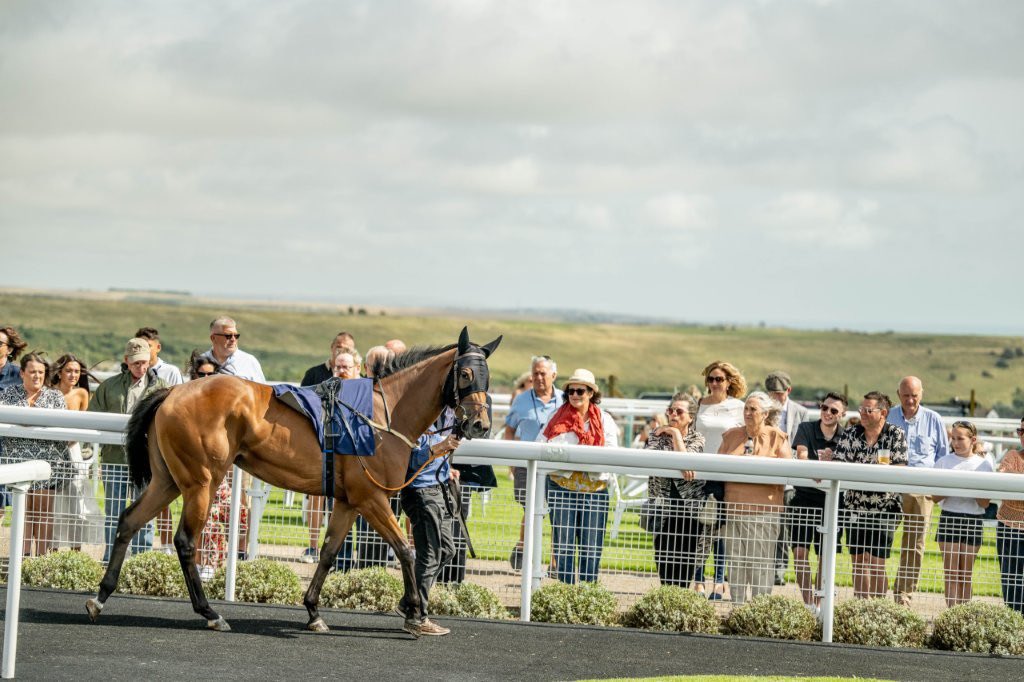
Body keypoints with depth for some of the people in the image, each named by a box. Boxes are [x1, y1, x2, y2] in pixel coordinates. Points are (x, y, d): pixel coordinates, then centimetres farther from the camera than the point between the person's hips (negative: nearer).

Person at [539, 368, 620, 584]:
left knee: (591, 546, 0)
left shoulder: (603, 420, 7)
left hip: (595, 488, 0)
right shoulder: (559, 417, 9)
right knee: (563, 543, -1)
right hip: (562, 487, 0)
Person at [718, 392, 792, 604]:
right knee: (735, 562, 4)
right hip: (733, 509, 4)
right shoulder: (731, 436, 14)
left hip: (763, 512, -4)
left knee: (761, 564, -5)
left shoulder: (777, 438, 3)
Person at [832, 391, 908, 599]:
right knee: (858, 562, 8)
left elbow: (900, 469, -9)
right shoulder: (850, 434, 3)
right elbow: (838, 463, -5)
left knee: (877, 564, -7)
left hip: (885, 509, -3)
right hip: (855, 508, 3)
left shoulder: (896, 435, -3)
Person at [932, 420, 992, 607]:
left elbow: (985, 503, -1)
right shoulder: (943, 462, 4)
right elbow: (935, 497, 0)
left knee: (966, 572, 3)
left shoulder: (983, 465, 2)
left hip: (973, 520, 0)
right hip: (949, 518, 0)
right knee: (951, 570, -4)